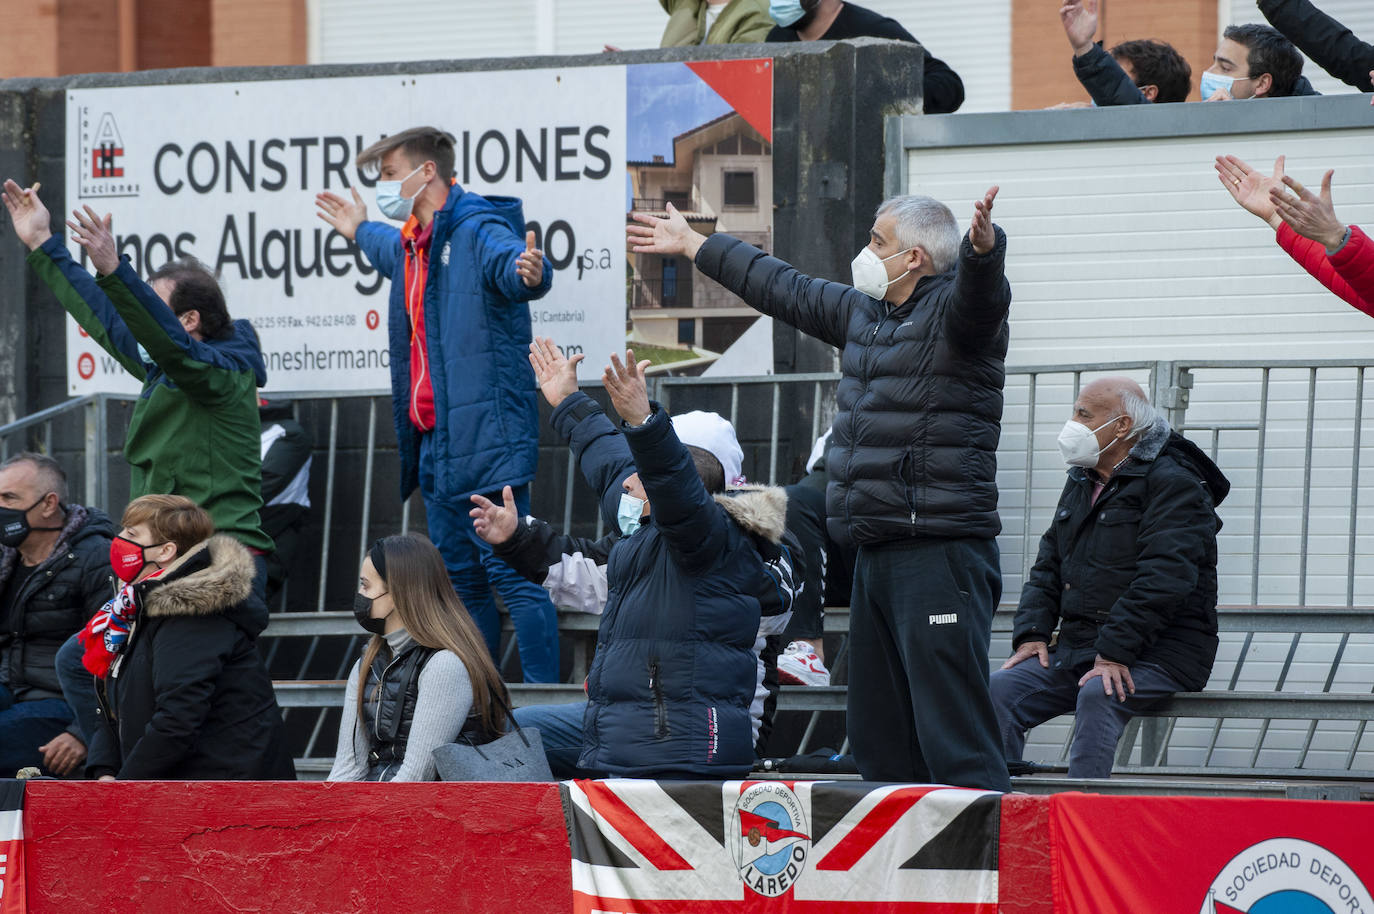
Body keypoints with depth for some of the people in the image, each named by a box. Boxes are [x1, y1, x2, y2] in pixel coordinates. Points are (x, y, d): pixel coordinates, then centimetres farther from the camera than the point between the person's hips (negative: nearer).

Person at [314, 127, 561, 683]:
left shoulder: (477, 232, -13)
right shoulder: (412, 245, 18)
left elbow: (509, 262, -36)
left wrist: (528, 271, -59)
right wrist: (361, 233, 62)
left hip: (485, 440, -10)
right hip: (436, 444, 10)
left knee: (512, 575, -13)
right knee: (461, 584, 14)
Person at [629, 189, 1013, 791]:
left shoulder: (953, 309, -7)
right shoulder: (861, 312, 20)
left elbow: (979, 289, -30)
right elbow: (784, 289, 32)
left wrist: (982, 248, -53)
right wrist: (693, 245, 41)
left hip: (940, 554, -10)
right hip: (875, 556, 10)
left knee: (954, 738, -17)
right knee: (879, 740, 13)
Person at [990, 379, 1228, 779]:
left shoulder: (1173, 483, -8)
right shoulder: (1081, 483, 19)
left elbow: (1164, 578, -20)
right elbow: (1048, 566, 21)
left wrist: (1115, 652, -27)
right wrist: (1032, 633, 3)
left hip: (1158, 652, -7)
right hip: (1077, 647, 7)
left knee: (1096, 697, -37)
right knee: (998, 692, -15)